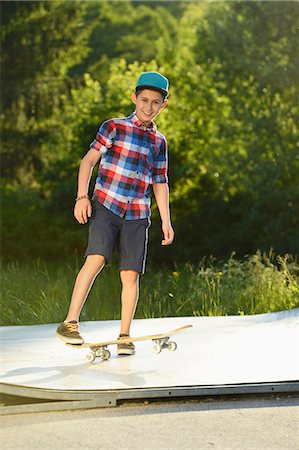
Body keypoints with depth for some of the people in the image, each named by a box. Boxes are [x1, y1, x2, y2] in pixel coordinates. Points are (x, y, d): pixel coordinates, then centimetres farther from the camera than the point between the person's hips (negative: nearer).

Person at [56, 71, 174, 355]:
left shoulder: (159, 142, 15)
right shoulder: (114, 127, 3)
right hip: (105, 206, -4)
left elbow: (160, 184, 19)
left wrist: (166, 221, 13)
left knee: (131, 274, -3)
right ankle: (69, 323, -20)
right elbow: (89, 160, -2)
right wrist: (82, 196, -14)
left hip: (137, 215, 4)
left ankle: (124, 336, 7)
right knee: (96, 258, -22)